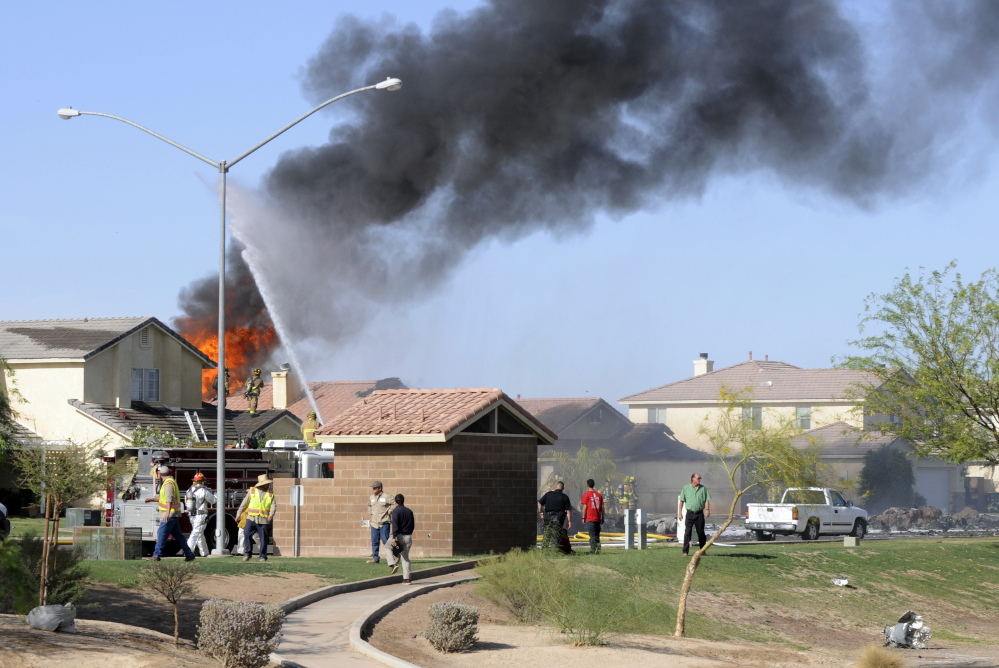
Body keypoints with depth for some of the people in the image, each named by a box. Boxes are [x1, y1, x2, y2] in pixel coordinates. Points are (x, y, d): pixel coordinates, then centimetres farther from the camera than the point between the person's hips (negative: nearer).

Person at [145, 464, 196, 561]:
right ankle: (189, 555, 12)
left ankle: (156, 555, -8)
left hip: (170, 515, -10)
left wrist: (167, 512, -38)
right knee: (177, 535, 11)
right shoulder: (171, 481, 18)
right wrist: (152, 499, 43)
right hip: (173, 515, 10)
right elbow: (164, 497, 34)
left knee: (162, 534, -8)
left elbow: (169, 498, -29)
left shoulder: (168, 483, -15)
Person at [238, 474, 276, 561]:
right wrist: (238, 514, 13)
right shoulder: (252, 491, 8)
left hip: (263, 520, 1)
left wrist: (271, 514, -17)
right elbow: (244, 503, 13)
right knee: (247, 534, -16)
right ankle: (247, 553, -6)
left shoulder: (270, 493, 10)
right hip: (251, 518, -1)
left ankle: (263, 556, 9)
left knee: (263, 538, -1)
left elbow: (273, 505, 2)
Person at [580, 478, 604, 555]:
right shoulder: (599, 495, 10)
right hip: (598, 518, 5)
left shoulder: (586, 495, -5)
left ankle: (593, 551, -13)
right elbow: (602, 507, 10)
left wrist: (583, 517, 0)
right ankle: (597, 549, 7)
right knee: (597, 535, 11)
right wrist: (602, 518, 15)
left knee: (592, 535, -7)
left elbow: (585, 507, -7)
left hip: (590, 519, -5)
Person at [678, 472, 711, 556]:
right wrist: (680, 512, 2)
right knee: (687, 532, -8)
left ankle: (702, 550, 17)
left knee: (701, 532, 5)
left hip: (699, 513, 1)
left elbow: (707, 500, 5)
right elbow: (682, 501, 7)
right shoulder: (686, 488, 4)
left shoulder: (703, 488, 8)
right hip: (690, 513, -1)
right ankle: (685, 551, -7)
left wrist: (707, 509, -11)